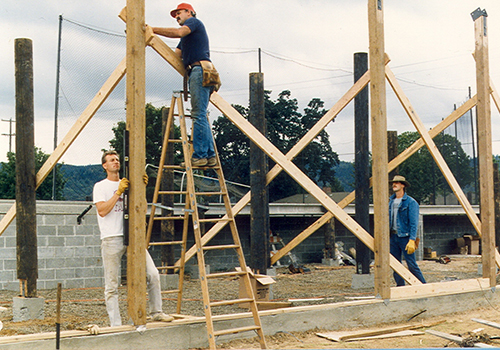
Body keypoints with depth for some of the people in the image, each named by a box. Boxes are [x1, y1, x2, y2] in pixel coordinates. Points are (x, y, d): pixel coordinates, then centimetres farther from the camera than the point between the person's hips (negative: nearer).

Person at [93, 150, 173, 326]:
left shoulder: (127, 184, 18)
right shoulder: (100, 186, 5)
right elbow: (102, 211, -10)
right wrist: (119, 192, -13)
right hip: (111, 239, -4)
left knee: (153, 274, -4)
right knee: (111, 285, -1)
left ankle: (156, 312, 11)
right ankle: (115, 325, 5)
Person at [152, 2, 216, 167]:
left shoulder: (194, 21, 6)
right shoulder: (186, 37, 33)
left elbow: (179, 32, -15)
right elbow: (175, 55, 24)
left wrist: (153, 29, -11)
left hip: (199, 69, -10)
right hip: (198, 73, 10)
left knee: (199, 116, -14)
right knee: (201, 117, 6)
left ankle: (199, 156, -17)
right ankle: (210, 156, 3)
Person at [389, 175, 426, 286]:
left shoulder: (410, 202, -7)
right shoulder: (391, 201, 13)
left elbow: (414, 223, -11)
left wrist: (412, 240, -18)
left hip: (405, 236, -6)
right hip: (393, 236, 6)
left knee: (412, 264, -7)